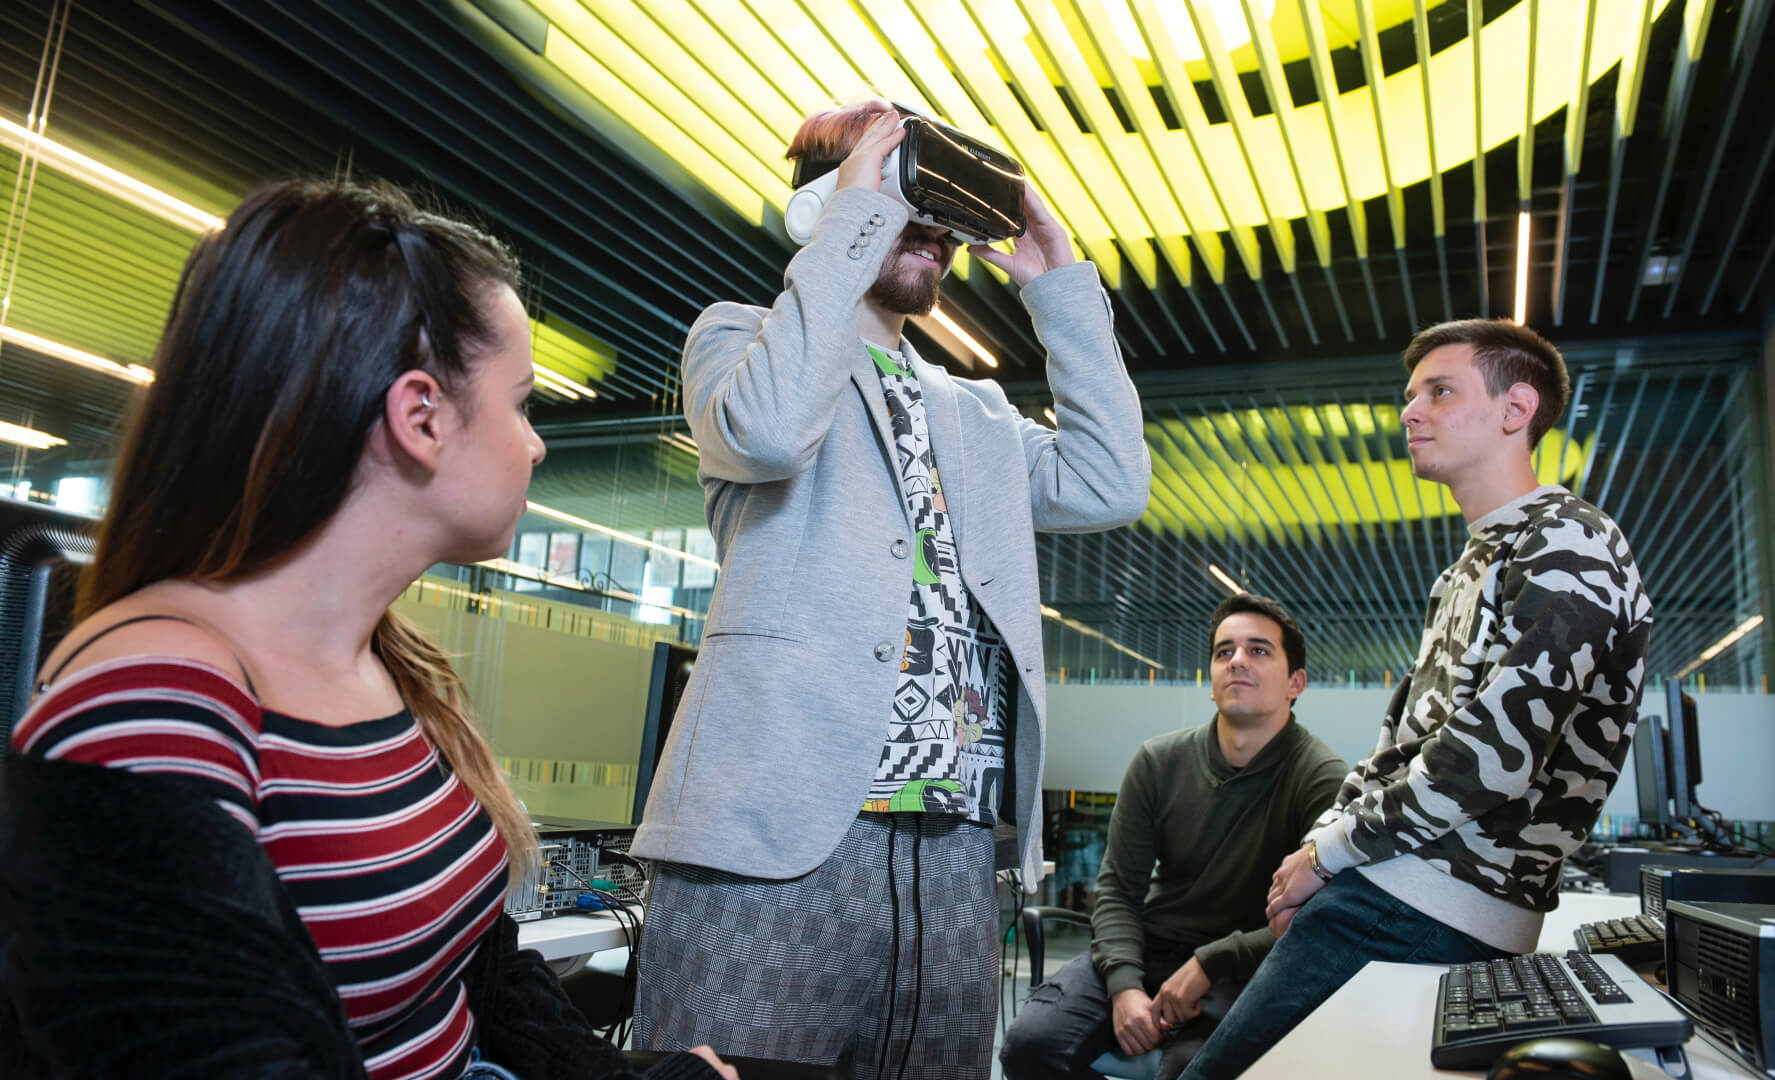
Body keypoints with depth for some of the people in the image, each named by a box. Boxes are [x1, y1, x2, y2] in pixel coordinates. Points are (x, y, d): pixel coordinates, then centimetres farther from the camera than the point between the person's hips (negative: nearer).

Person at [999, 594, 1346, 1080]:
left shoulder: (1322, 779, -11)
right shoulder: (1158, 762, 1)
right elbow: (1118, 888, 2)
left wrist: (1209, 964, -21)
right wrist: (1124, 984, -15)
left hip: (1239, 972, -4)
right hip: (1142, 949, 4)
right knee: (1031, 1041, -18)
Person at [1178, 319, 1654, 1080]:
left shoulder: (1566, 547, -10)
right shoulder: (1474, 566, 22)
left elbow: (1489, 760, -20)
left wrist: (1330, 852, -10)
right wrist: (1320, 843, 7)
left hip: (1433, 914, -9)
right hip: (1393, 890, 9)